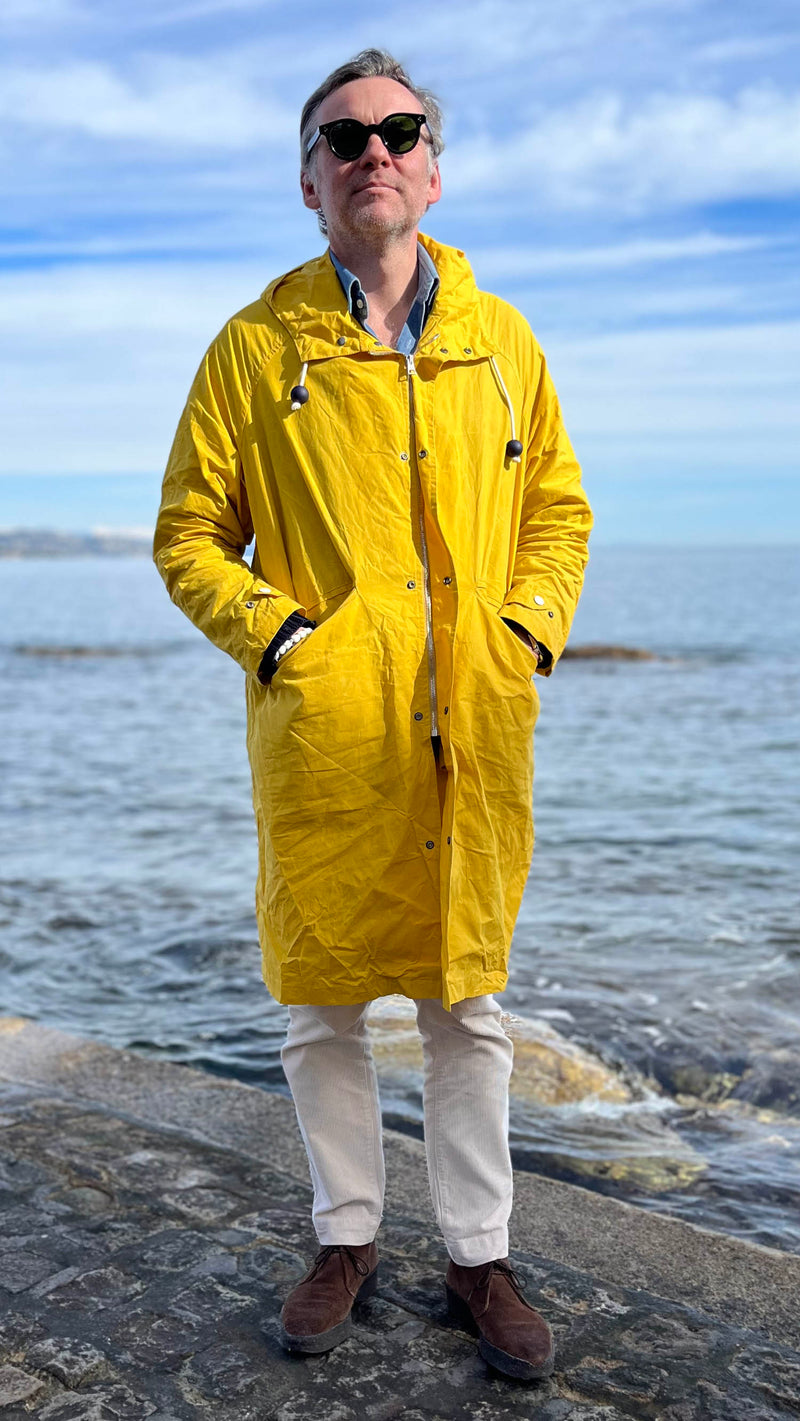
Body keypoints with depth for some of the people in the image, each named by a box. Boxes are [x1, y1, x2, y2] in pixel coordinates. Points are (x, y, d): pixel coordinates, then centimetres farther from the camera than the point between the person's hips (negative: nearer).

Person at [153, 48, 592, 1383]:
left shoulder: (501, 340, 9)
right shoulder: (257, 346, 2)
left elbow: (558, 506, 17)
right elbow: (188, 533, 6)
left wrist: (530, 627, 2)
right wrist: (275, 632, -9)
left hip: (473, 736, 2)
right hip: (322, 736, -1)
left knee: (468, 1000, 11)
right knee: (322, 1002, 10)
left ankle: (480, 1258, 27)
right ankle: (347, 1237, 31)